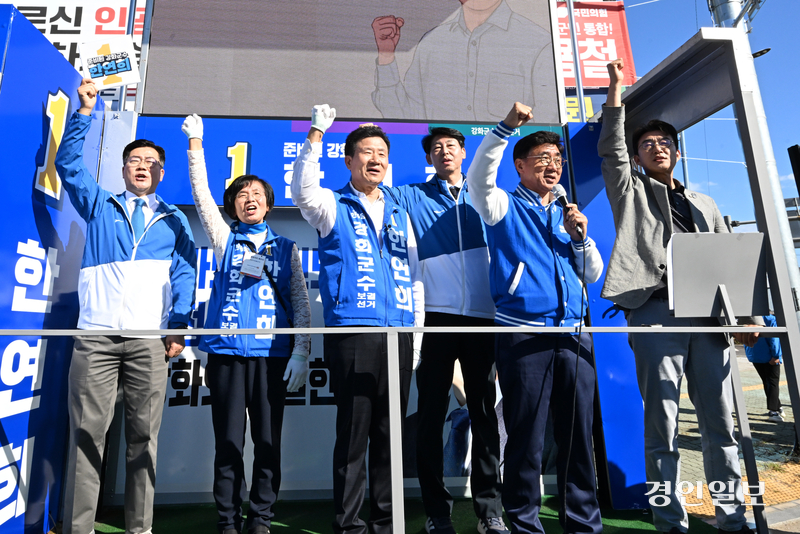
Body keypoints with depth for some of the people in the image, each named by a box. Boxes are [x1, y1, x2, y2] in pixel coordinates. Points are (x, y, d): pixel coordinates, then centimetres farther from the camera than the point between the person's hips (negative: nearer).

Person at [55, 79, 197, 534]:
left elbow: (185, 274, 8)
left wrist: (178, 325, -2)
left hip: (150, 339, 0)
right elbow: (68, 162, 12)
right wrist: (85, 111, 5)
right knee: (88, 431, -2)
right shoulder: (99, 205, 20)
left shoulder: (174, 220, 17)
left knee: (144, 435, 1)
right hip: (97, 335, 1)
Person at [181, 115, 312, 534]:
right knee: (228, 441, 5)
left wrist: (301, 351, -3)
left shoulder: (286, 248, 12)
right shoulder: (225, 240, 14)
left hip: (272, 353, 0)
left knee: (268, 441, 4)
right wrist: (195, 144, -5)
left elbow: (301, 302, 6)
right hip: (227, 351, 1)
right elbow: (201, 194, 4)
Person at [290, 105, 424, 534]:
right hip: (352, 333, -4)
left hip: (399, 334, 4)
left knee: (390, 432, 10)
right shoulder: (334, 206, 8)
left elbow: (413, 275, 18)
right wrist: (315, 135, -23)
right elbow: (303, 192, -16)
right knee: (353, 431, -1)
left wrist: (418, 329, 12)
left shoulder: (399, 213, 19)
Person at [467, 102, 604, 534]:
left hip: (573, 334, 5)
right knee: (526, 437, 1)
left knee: (578, 434, 10)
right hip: (523, 334, -5)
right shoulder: (505, 207, 6)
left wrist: (580, 237, 2)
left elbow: (592, 275, 18)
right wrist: (505, 127, -20)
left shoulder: (568, 214, 20)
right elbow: (478, 180, -16)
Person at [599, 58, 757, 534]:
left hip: (708, 317, 4)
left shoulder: (705, 206, 25)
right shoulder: (631, 192, 15)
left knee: (721, 424, 8)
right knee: (662, 427, -2)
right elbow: (610, 149, 1)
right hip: (656, 312, -4)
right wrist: (616, 87, 2)